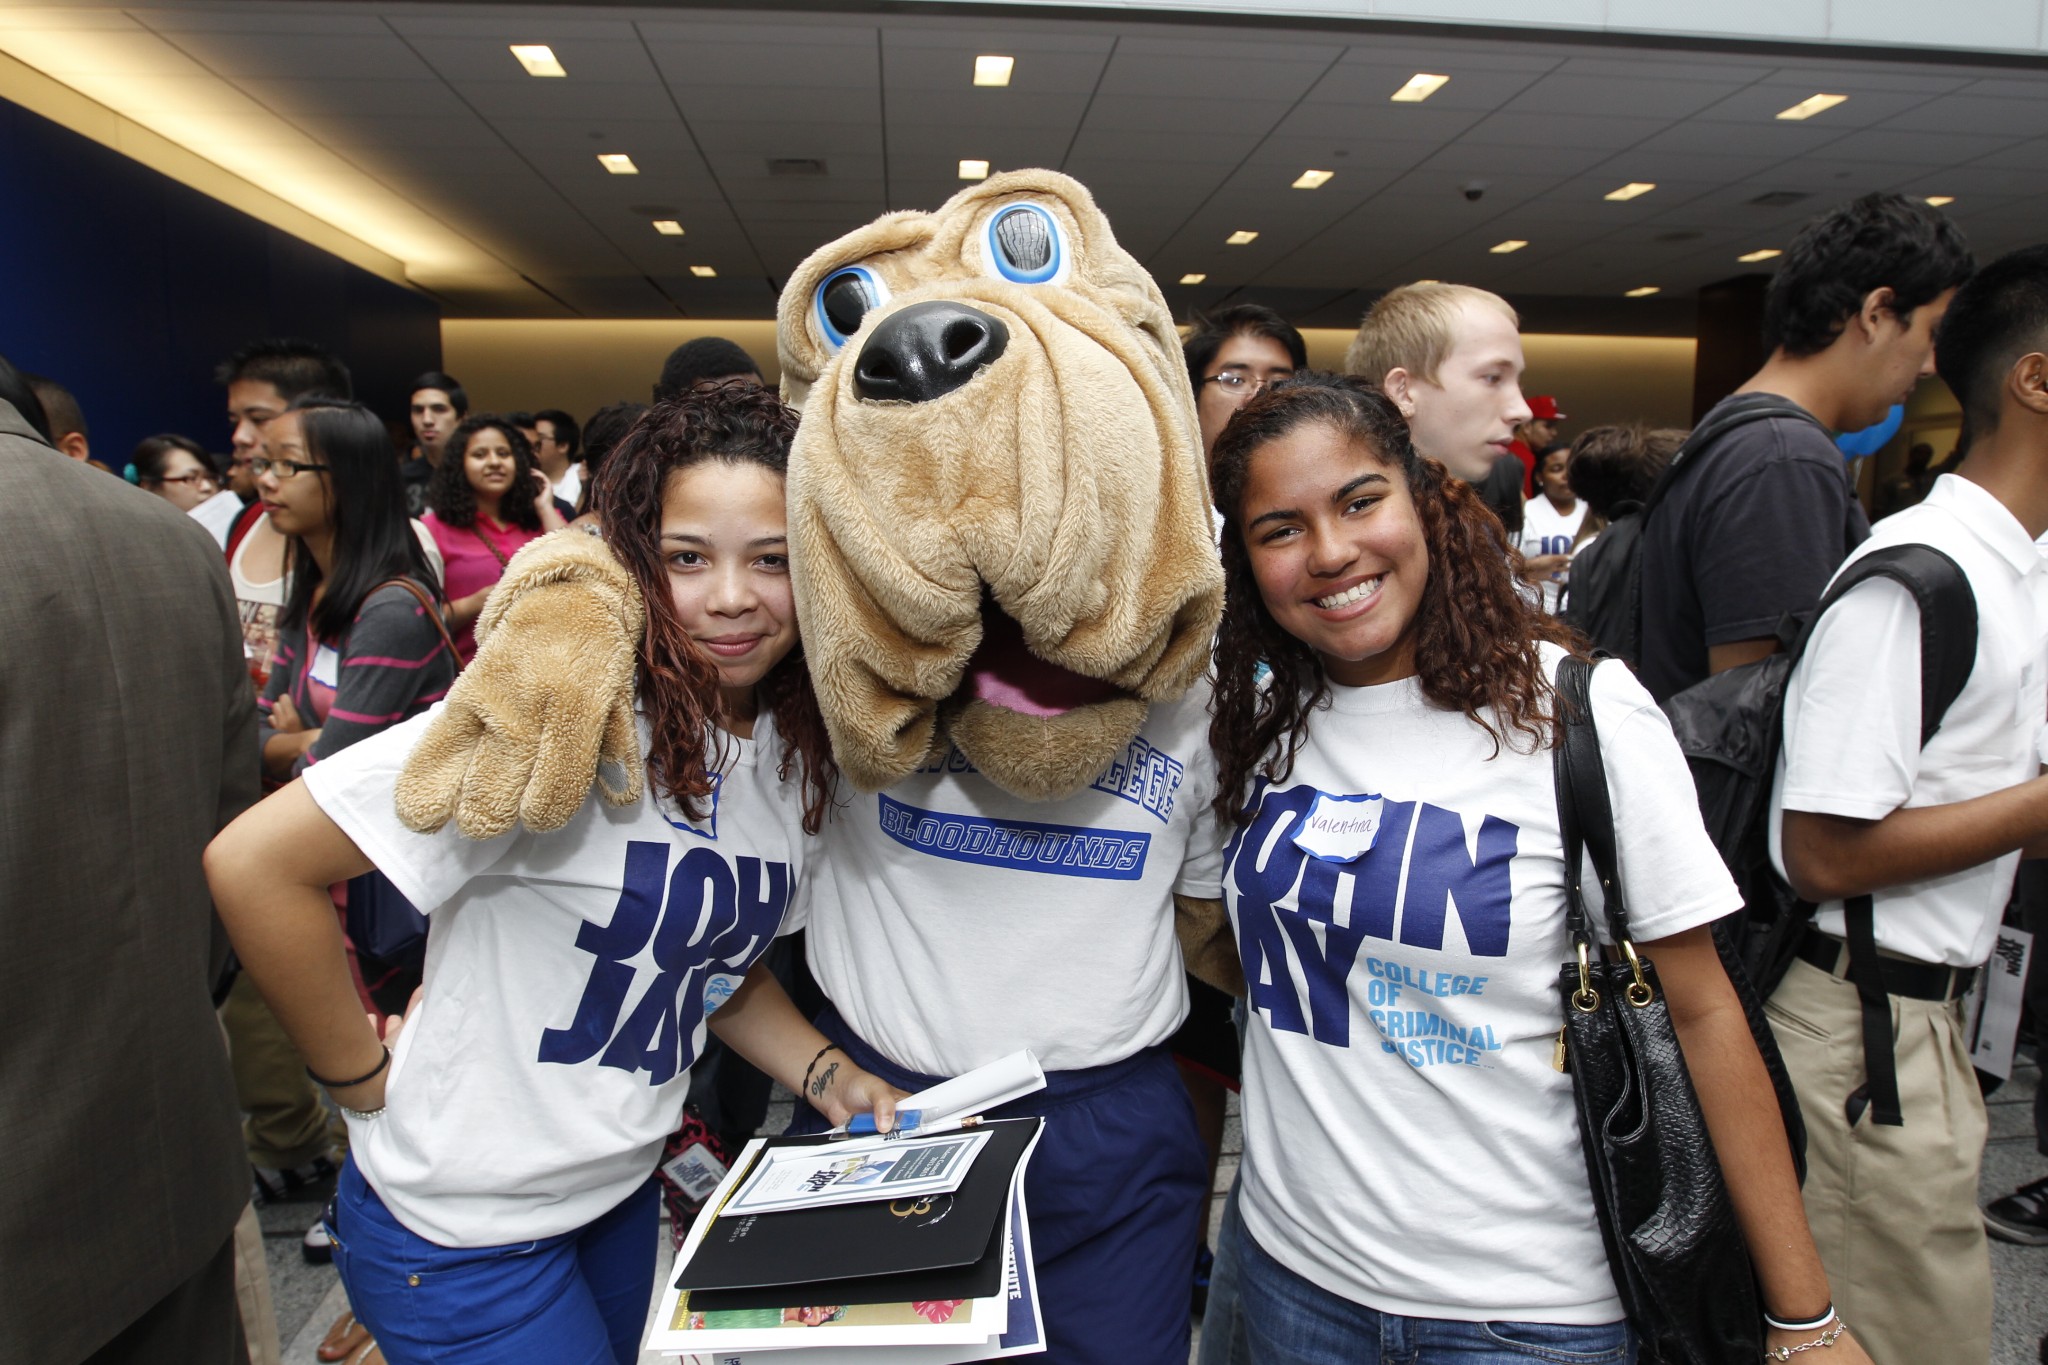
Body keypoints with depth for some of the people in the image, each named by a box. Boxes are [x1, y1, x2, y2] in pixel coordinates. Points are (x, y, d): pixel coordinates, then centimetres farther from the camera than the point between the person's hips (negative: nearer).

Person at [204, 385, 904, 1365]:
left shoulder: (798, 750, -5)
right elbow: (255, 863, -26)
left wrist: (826, 1075, -4)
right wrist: (364, 1077, -16)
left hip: (624, 1188, 7)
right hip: (464, 1223, -7)